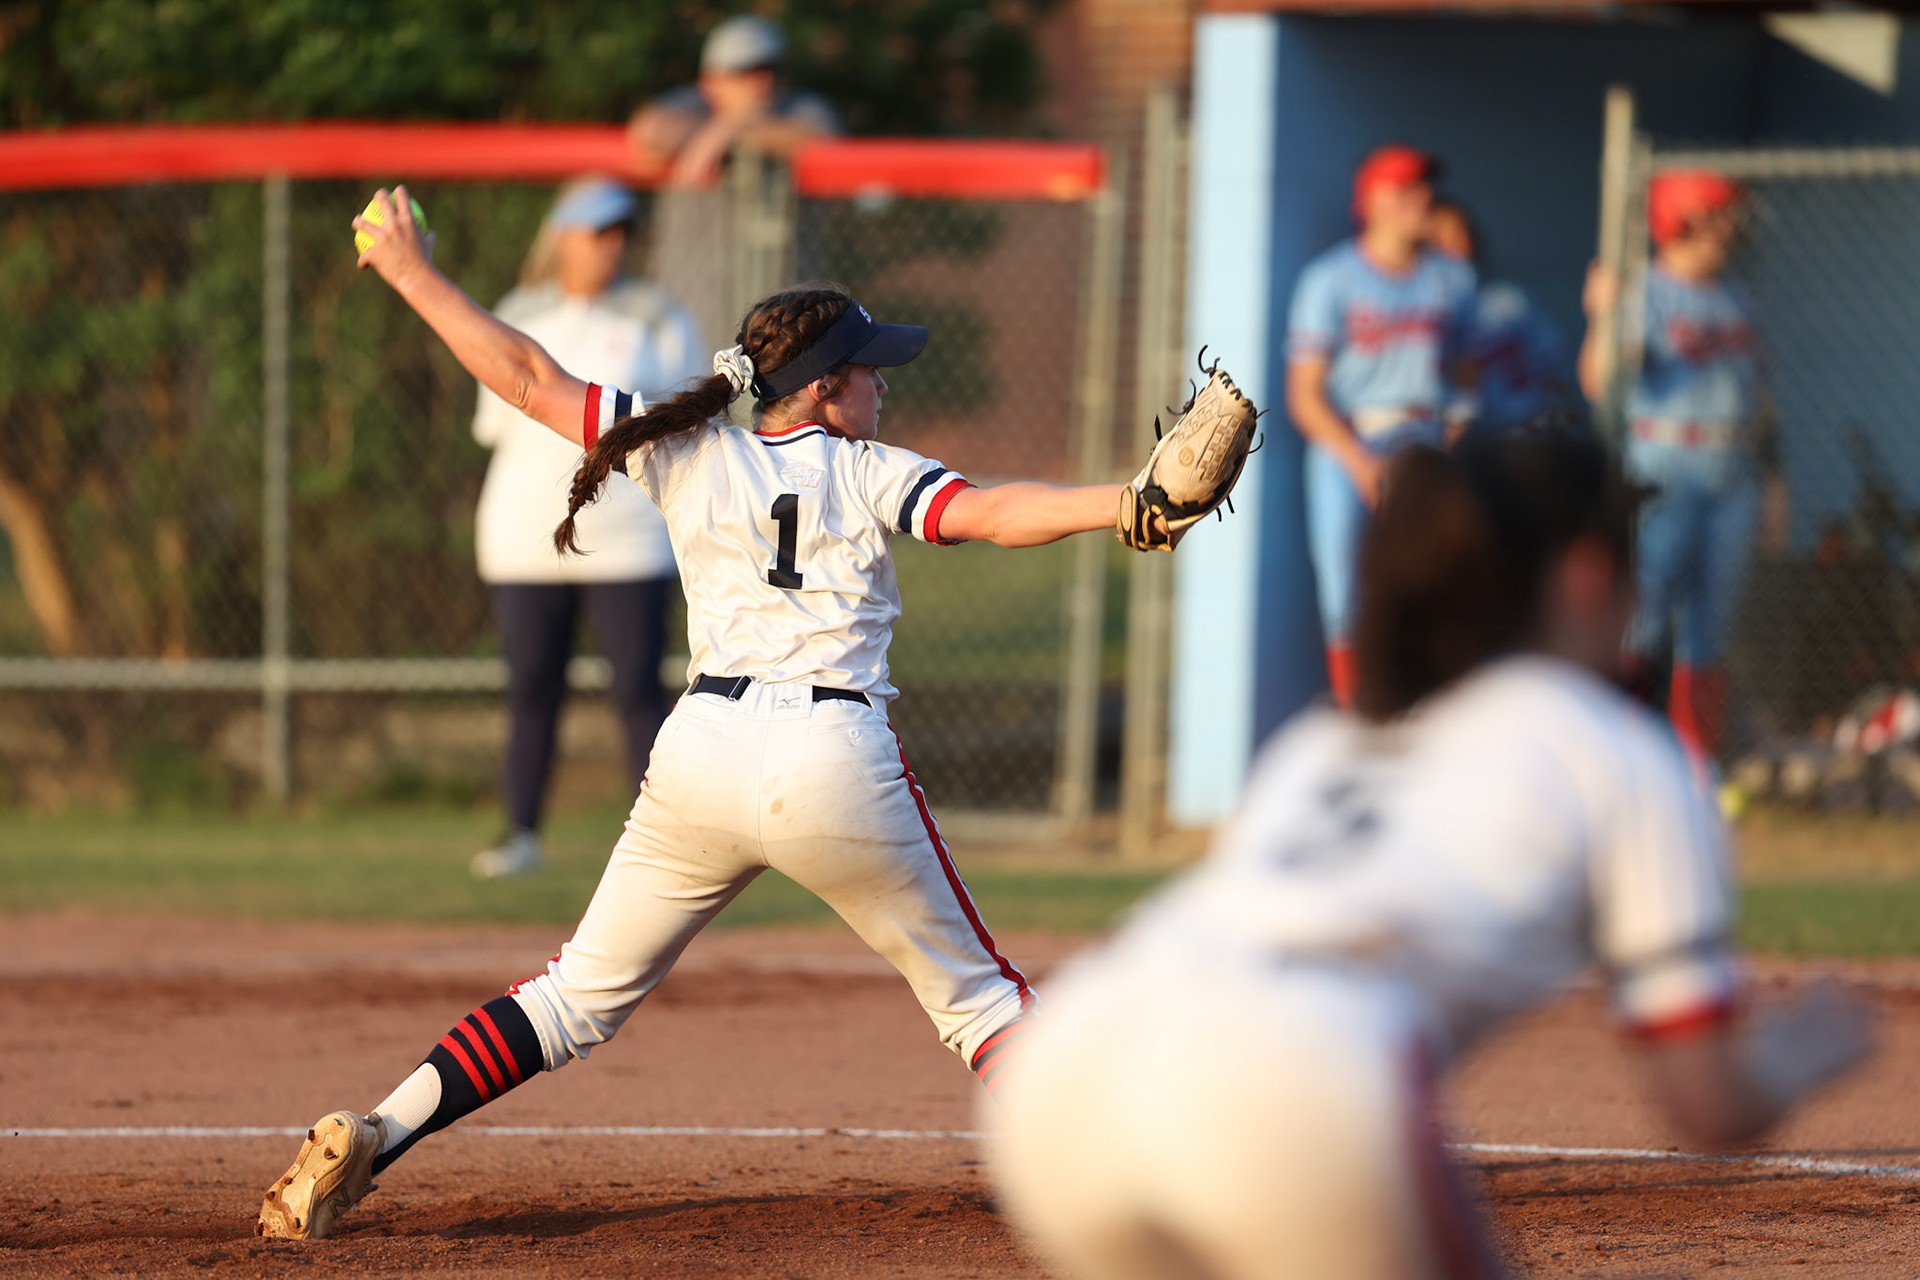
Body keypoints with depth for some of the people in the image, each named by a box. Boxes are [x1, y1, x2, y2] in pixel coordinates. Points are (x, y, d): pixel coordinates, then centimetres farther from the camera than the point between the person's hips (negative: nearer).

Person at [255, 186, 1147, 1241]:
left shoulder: (685, 455, 10)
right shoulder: (869, 476, 1)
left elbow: (530, 380, 11)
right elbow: (993, 513, -15)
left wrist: (414, 277, 19)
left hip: (700, 758, 3)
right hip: (836, 771, -3)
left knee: (584, 994, 14)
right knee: (975, 995, 11)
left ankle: (367, 1142, 0)